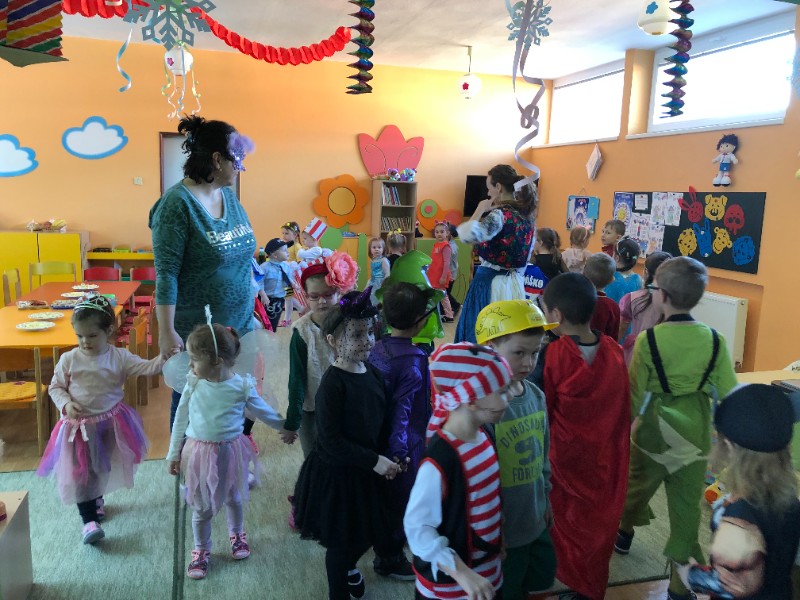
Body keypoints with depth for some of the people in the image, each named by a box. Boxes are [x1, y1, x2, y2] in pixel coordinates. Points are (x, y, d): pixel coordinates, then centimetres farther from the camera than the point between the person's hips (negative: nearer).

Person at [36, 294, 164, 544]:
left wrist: (163, 358, -40)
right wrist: (66, 404, -18)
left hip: (109, 422, 2)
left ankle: (96, 499, 47)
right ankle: (89, 519, 8)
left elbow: (145, 367, -20)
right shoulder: (69, 359, -11)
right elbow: (55, 387, 0)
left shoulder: (119, 357, -13)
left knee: (103, 467, 20)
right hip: (79, 425, -1)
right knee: (80, 472, -1)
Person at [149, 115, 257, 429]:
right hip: (194, 333, -6)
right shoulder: (178, 203, -16)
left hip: (238, 325, 6)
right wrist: (166, 333, -20)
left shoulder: (228, 195, 6)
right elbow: (166, 274, -19)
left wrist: (251, 308, 14)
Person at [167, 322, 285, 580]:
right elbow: (181, 419, -1)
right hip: (199, 451, 0)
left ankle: (237, 534, 50)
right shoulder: (194, 383, -13)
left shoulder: (242, 386, -17)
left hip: (230, 451, 0)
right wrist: (174, 454, 5)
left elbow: (263, 412, 1)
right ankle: (201, 550, 38)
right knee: (201, 508, 13)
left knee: (234, 498, 22)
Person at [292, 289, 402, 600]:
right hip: (335, 473, -7)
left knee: (366, 532, 23)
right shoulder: (333, 383, -24)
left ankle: (349, 566, 55)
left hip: (366, 469, 7)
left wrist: (388, 457, -2)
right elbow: (330, 441, -25)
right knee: (340, 540, 12)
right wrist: (375, 460, -22)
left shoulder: (373, 373, -3)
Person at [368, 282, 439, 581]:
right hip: (405, 444, -8)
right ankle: (390, 560, 32)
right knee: (402, 502, 13)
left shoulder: (377, 348, -3)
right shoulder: (414, 360, -26)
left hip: (380, 439, 8)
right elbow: (402, 409, -26)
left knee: (388, 497, 26)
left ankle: (386, 549, 48)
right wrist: (399, 451, -20)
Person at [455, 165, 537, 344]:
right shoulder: (526, 214, 9)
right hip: (514, 284, 8)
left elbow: (467, 236, -32)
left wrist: (480, 210, -15)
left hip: (491, 283, -8)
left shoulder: (500, 214, -16)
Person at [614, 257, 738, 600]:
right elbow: (728, 393, -5)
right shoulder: (714, 340, -8)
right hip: (695, 433, 2)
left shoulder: (648, 339, -18)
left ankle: (624, 533, 49)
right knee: (687, 502, 12)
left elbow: (635, 395, -12)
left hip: (654, 429, -2)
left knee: (637, 482, 24)